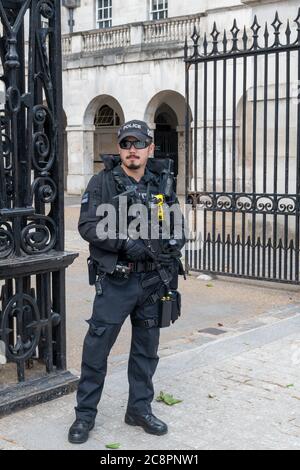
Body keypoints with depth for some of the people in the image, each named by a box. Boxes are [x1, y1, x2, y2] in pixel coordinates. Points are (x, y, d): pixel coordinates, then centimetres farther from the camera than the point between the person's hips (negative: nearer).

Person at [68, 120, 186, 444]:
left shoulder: (162, 184, 6)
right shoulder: (102, 183, -4)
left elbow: (178, 227, 13)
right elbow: (87, 226, -13)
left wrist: (173, 244, -8)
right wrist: (126, 243, -22)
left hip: (153, 281, 4)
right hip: (114, 282, -4)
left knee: (146, 348, 14)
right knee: (97, 347, 1)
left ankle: (140, 409, 30)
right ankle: (85, 414, 18)